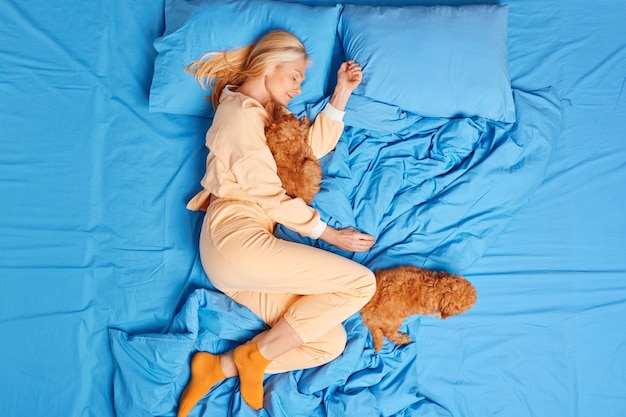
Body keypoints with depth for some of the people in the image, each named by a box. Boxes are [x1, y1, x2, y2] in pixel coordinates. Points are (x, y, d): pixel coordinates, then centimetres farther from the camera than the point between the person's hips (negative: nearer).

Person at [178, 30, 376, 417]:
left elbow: (315, 145, 19)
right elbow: (269, 196, -9)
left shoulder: (258, 113, 26)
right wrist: (331, 234, -3)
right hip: (237, 237, -10)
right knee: (361, 282, -12)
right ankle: (257, 355, -6)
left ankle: (220, 368, -3)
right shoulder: (241, 111, -5)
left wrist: (342, 93, 11)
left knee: (330, 343, -2)